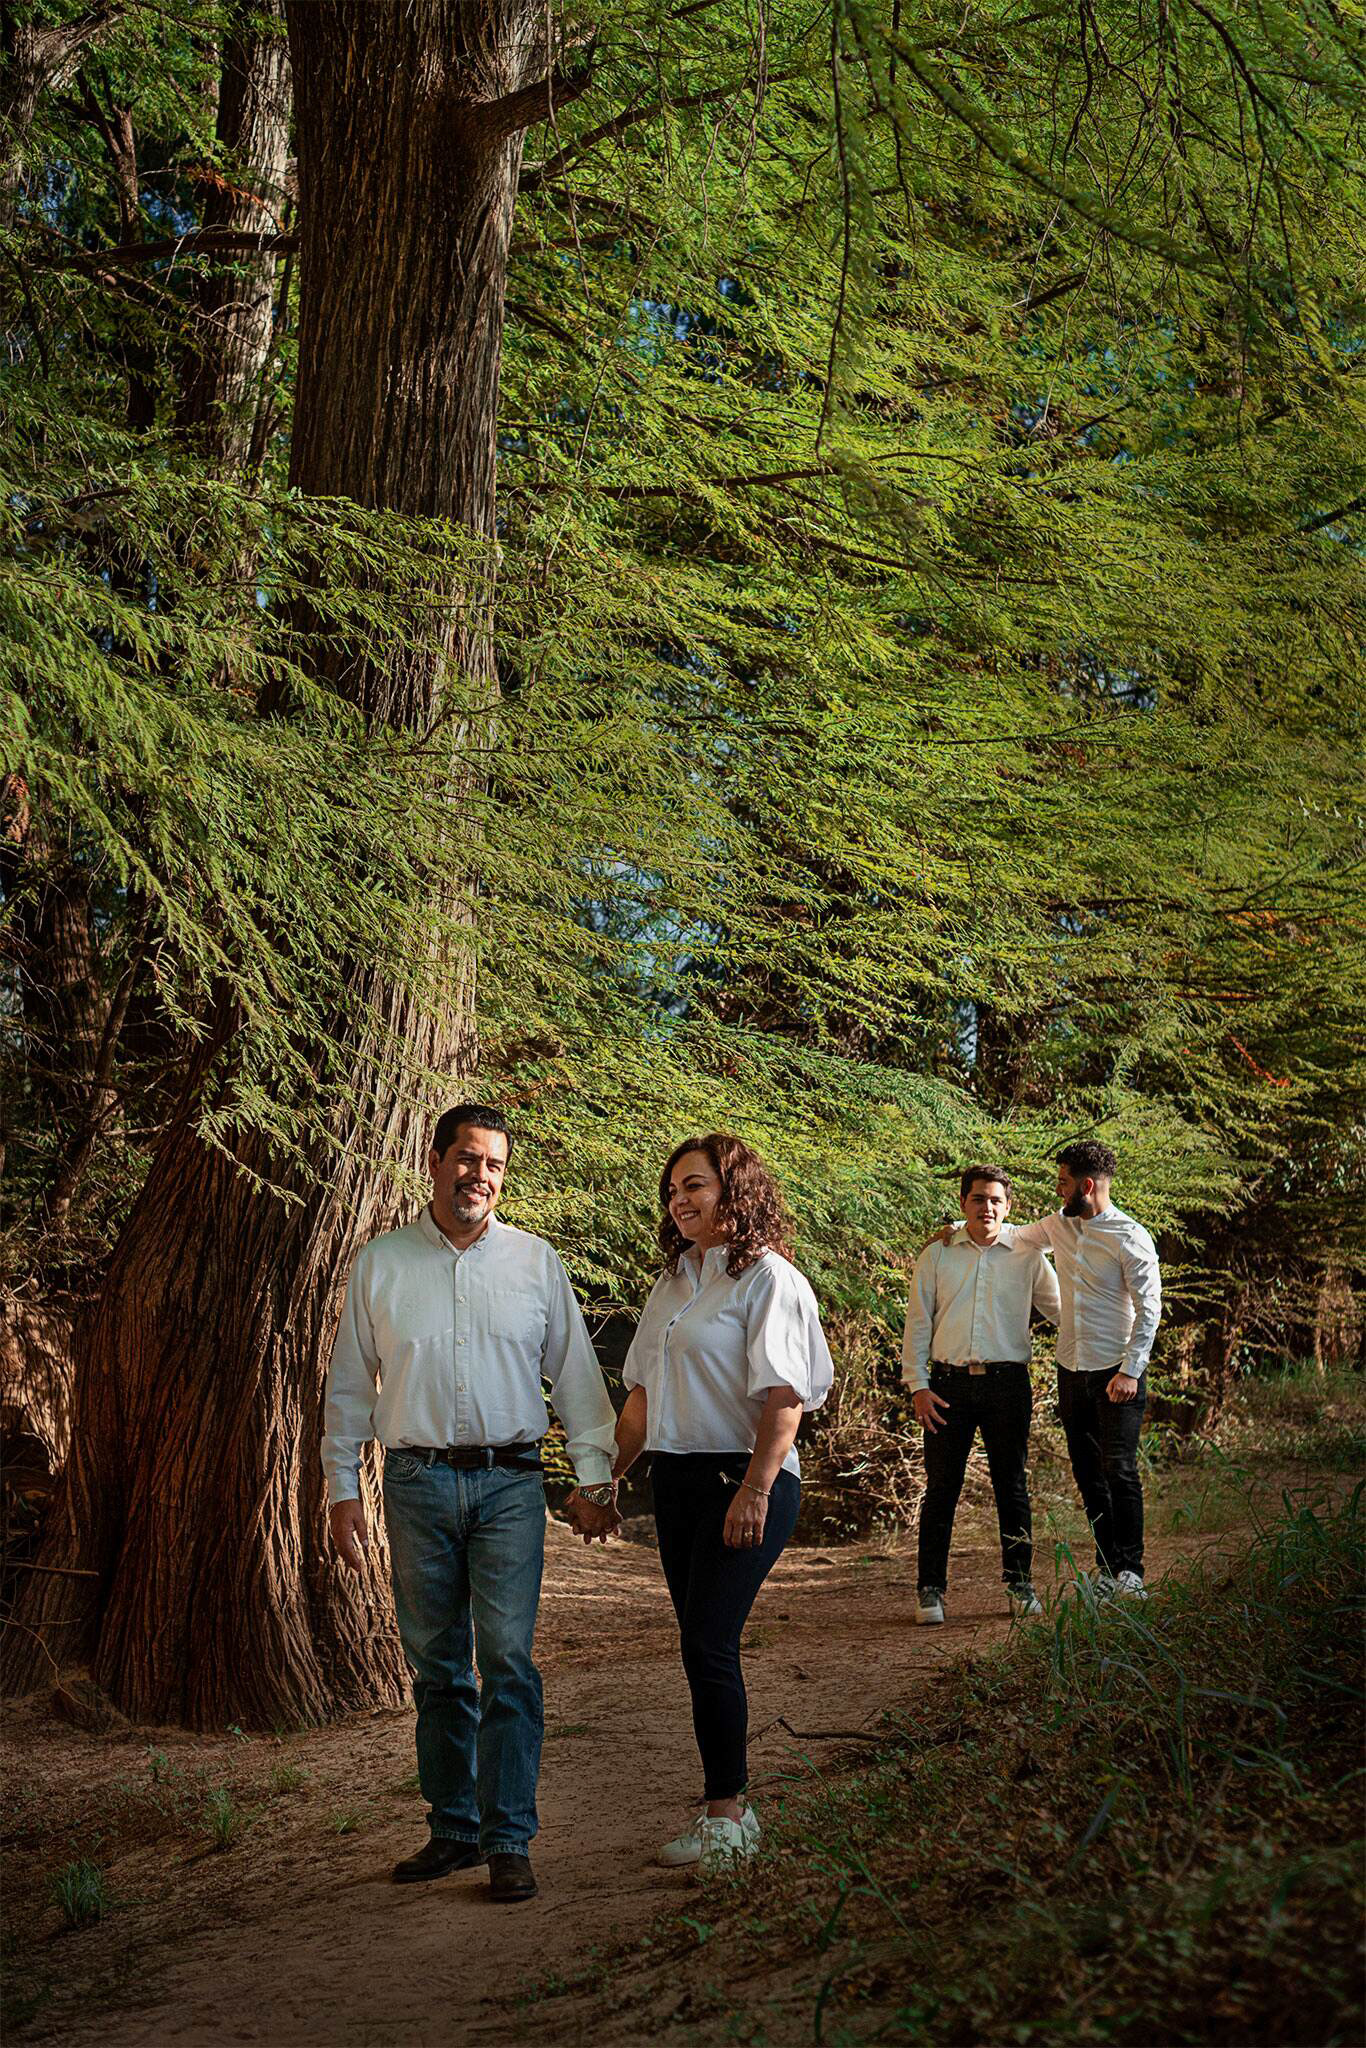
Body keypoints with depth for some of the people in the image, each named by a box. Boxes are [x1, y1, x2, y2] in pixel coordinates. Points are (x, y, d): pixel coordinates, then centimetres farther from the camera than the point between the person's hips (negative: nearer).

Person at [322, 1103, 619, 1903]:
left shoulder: (536, 1261, 5)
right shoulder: (380, 1264, 6)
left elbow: (577, 1372, 7)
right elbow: (350, 1385, 10)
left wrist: (595, 1476, 1)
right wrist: (344, 1490, 6)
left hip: (509, 1483, -1)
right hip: (416, 1484, 1)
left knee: (507, 1659, -8)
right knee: (437, 1666, 8)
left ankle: (508, 1840, -1)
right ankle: (454, 1829, 20)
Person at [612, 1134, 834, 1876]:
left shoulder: (766, 1278, -9)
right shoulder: (674, 1281, 15)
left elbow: (783, 1397, -15)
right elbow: (643, 1392, 20)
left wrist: (755, 1492, -22)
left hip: (743, 1479, -8)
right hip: (677, 1476, 8)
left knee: (708, 1643, -11)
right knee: (703, 1645, 9)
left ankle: (725, 1814, -1)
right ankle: (733, 1799, 18)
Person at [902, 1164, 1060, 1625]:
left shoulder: (1027, 1258, 7)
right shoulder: (936, 1256, 7)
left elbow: (1063, 1311, 15)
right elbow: (917, 1324, 7)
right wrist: (918, 1385, 0)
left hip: (1008, 1383, 0)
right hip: (949, 1383, 0)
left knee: (1012, 1485, 7)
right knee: (941, 1487, 0)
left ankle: (1020, 1583, 18)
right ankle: (930, 1588, 8)